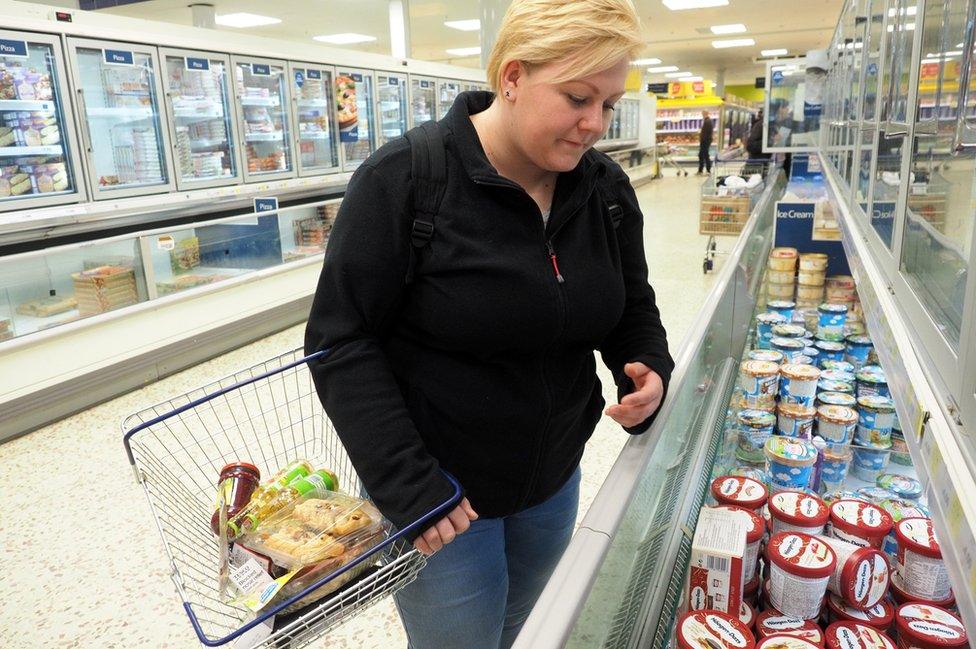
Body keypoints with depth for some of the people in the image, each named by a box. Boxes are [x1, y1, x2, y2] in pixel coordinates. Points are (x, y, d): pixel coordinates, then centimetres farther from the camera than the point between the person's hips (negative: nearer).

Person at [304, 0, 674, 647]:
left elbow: (633, 309, 10)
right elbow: (342, 341, -18)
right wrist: (408, 488, -22)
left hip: (555, 482, 6)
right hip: (437, 494, -5)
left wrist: (651, 372, -12)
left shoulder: (608, 191, -3)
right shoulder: (404, 180, -19)